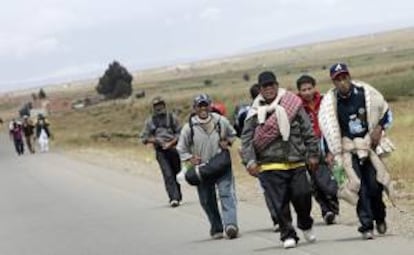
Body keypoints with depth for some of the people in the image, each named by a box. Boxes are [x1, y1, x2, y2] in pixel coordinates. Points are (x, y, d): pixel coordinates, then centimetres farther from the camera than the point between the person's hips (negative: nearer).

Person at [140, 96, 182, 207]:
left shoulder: (172, 117, 5)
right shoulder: (150, 121, 8)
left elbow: (179, 133, 3)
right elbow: (144, 138, 9)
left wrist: (171, 143, -11)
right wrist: (156, 140, -8)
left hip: (173, 148, 1)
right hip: (161, 151, -1)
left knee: (177, 173, 10)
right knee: (168, 174, -13)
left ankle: (178, 196, 27)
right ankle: (174, 198, -19)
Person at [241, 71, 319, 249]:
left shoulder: (293, 104, 5)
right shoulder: (255, 112, 4)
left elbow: (308, 132, 8)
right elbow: (246, 138, 2)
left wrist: (312, 154, 6)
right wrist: (250, 161, -10)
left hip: (296, 163, 1)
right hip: (270, 165, -1)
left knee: (302, 195, -4)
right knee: (280, 202, -4)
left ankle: (306, 225, 24)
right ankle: (288, 235, 7)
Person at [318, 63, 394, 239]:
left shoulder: (365, 92, -5)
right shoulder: (329, 102, -7)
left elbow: (385, 112, 9)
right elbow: (328, 129, 1)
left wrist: (379, 129, -5)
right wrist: (329, 152, -6)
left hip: (369, 144, 1)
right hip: (347, 148, -1)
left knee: (374, 184, -4)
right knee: (359, 186, -13)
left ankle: (379, 217, 22)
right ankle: (366, 225, -9)